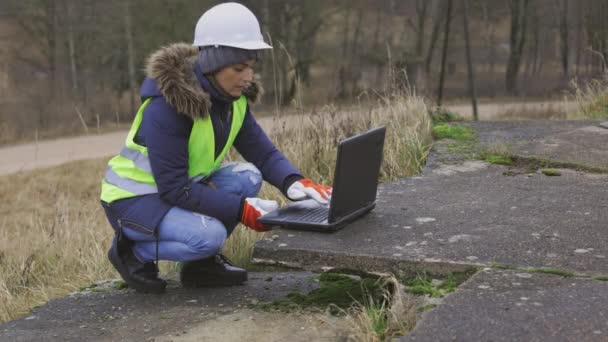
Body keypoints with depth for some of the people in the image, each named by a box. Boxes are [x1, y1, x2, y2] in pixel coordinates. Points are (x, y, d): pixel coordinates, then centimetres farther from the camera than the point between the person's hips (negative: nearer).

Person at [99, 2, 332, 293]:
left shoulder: (232, 97, -5)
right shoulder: (167, 106, -29)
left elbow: (263, 153, -5)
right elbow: (175, 189, -29)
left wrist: (294, 182, -26)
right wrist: (241, 209, -32)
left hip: (181, 188, 8)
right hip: (134, 197, -8)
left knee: (247, 176, -14)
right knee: (209, 236, -30)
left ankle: (201, 261, 1)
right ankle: (133, 252, -4)